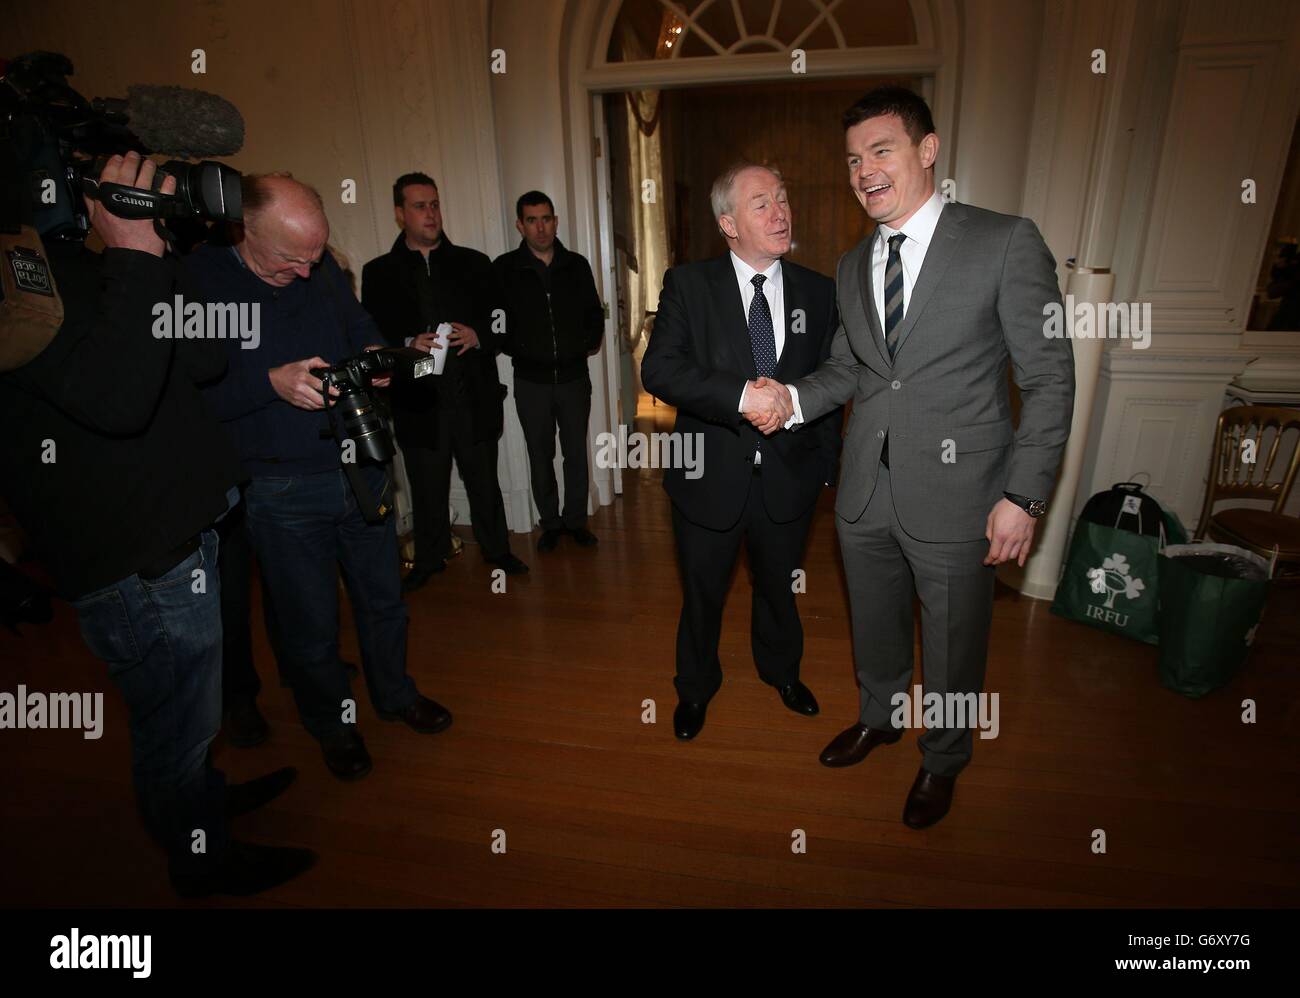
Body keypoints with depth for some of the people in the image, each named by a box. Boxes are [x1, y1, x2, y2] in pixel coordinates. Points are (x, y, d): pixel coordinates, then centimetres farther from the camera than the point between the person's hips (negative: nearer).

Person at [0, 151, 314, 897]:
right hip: (138, 560, -9)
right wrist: (137, 256, -25)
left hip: (177, 524, 9)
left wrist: (160, 251, -6)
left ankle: (205, 795, 51)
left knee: (187, 705, 27)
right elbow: (117, 397, -30)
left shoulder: (66, 257, 9)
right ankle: (205, 860, 35)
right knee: (180, 717, 11)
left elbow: (203, 360, 4)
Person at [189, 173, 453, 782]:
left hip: (361, 468, 5)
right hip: (282, 491, -4)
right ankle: (331, 722, 37)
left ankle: (393, 693, 43)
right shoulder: (196, 279, -12)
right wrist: (272, 382, -27)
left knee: (383, 598, 18)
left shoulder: (322, 268, 2)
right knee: (309, 623, 11)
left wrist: (373, 357, -4)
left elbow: (360, 327, 17)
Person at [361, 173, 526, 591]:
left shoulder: (473, 263, 8)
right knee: (427, 490, 10)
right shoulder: (379, 272, 5)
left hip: (474, 398, 1)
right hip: (419, 403, 0)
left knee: (484, 482, 11)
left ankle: (496, 549, 29)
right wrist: (409, 345, -18)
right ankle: (428, 559, 28)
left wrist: (478, 336, -13)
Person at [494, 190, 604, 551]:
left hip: (574, 376, 1)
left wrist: (590, 342, 1)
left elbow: (594, 312, 13)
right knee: (540, 456, 9)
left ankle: (576, 520, 23)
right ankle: (550, 523, 23)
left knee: (576, 453, 8)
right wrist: (516, 349, -8)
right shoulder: (504, 269, -3)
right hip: (531, 381, -1)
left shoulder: (576, 265, 3)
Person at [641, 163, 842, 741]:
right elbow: (660, 370, -19)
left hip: (789, 476, 2)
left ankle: (781, 669, 52)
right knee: (702, 592, 17)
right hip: (710, 476, -2)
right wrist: (741, 396, -31)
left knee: (779, 585, 23)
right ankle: (696, 686, 44)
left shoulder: (818, 293, 0)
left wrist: (826, 463, 5)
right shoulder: (688, 286, -8)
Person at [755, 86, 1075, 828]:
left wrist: (1025, 495, -14)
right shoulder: (853, 265, 9)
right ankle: (880, 718, 51)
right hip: (867, 490, 5)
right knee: (875, 625, 23)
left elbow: (1050, 377, -9)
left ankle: (943, 761, 41)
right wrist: (793, 398, -6)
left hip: (956, 495, -5)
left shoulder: (1006, 242, -9)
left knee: (953, 645, 14)